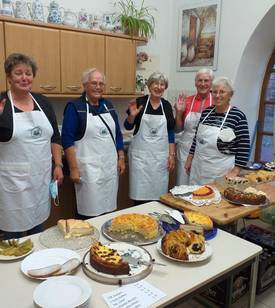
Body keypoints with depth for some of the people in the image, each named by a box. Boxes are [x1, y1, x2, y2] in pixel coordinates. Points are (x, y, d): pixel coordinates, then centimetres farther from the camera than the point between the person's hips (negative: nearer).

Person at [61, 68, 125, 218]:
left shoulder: (108, 106, 11)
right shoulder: (74, 107, -7)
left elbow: (117, 134, 17)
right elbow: (67, 140, -11)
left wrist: (121, 158, 11)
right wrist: (73, 168, -15)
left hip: (111, 166, 6)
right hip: (89, 168, -6)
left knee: (108, 208, 13)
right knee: (89, 211, 0)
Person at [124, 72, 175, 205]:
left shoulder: (166, 105, 6)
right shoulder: (140, 102, -3)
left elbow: (170, 132, 9)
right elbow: (128, 127, 3)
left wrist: (172, 154, 3)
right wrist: (132, 115, -17)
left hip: (161, 154, 3)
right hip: (141, 153, -2)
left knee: (159, 191, 6)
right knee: (140, 192, 0)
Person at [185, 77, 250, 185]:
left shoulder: (238, 116, -11)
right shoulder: (206, 112, 6)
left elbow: (244, 148, -11)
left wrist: (235, 172, -14)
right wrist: (190, 159, 12)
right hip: (198, 168, 5)